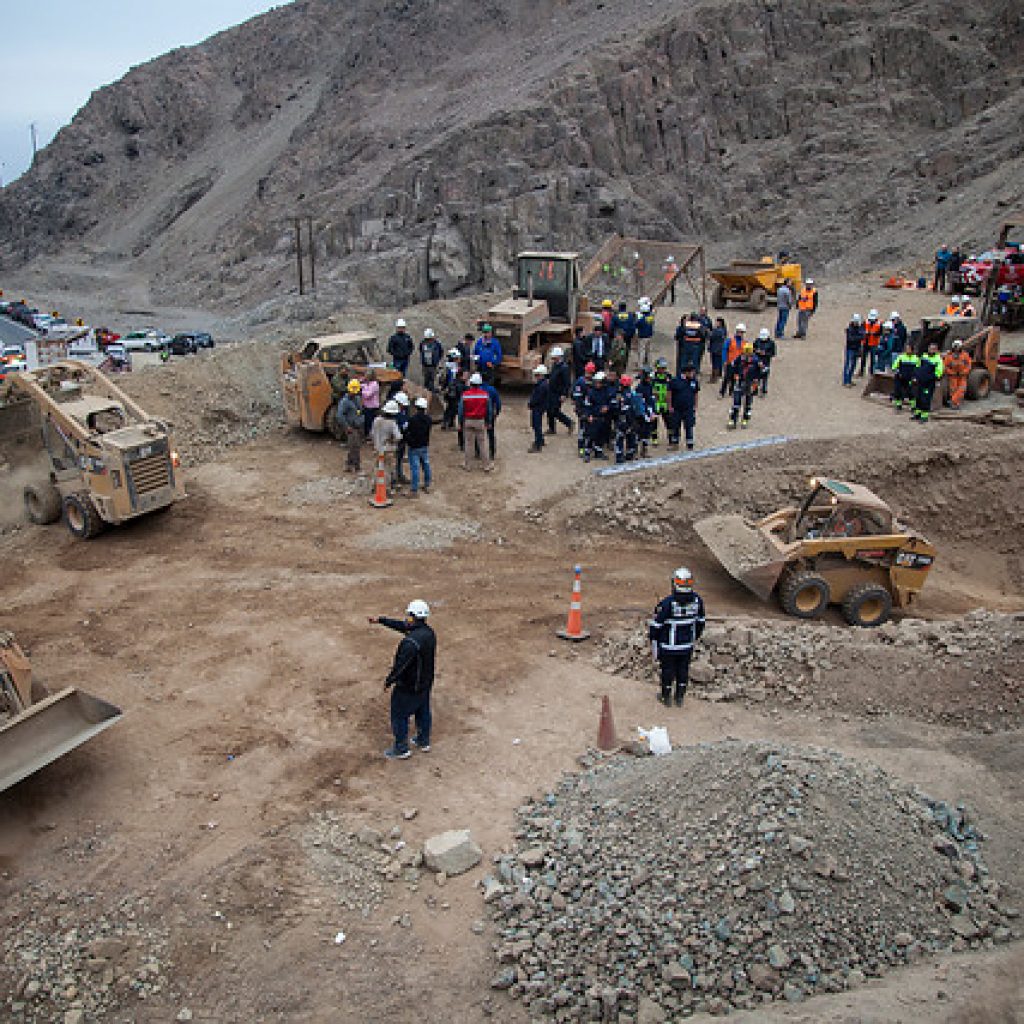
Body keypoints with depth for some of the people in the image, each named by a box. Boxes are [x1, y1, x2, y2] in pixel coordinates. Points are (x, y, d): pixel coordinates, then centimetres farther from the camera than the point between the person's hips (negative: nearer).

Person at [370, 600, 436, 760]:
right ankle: (424, 741, 41)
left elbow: (400, 665, -28)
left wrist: (389, 681, -11)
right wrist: (380, 620, 10)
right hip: (425, 683, 8)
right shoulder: (429, 633, -5)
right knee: (423, 711, 24)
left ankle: (401, 749, 23)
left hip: (408, 688, -8)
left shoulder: (411, 642, -34)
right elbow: (401, 625, 5)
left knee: (399, 716, 11)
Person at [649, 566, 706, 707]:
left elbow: (656, 625, -16)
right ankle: (680, 698, 32)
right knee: (683, 671, 19)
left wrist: (653, 642, -1)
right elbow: (700, 621, 4)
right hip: (687, 646, 3)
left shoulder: (666, 603, -25)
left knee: (668, 671, 15)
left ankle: (666, 697, 31)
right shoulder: (697, 600, -11)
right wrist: (695, 637, 20)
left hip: (668, 646, -3)